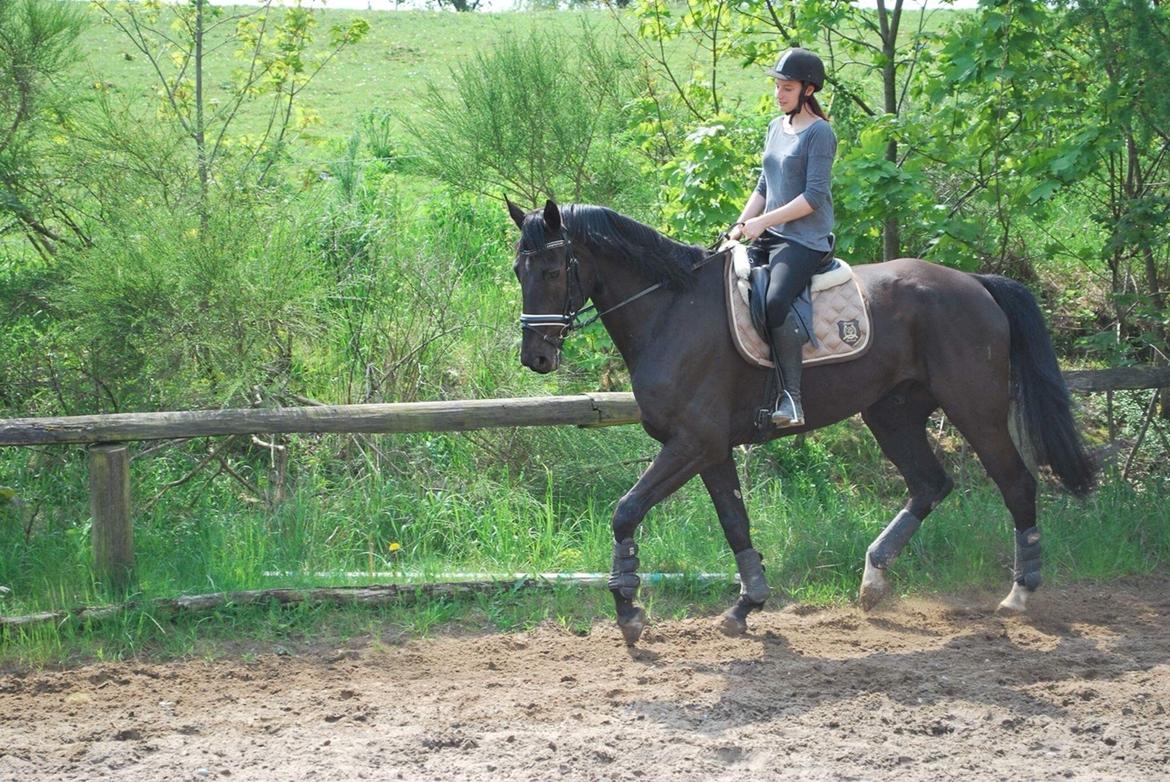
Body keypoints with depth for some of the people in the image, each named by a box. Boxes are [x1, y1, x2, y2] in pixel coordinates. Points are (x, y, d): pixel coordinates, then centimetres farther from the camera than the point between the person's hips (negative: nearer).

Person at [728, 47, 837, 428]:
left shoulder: (819, 133, -8)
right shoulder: (777, 127, 17)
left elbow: (814, 197, -14)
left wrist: (763, 222, -16)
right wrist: (741, 224, 8)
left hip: (805, 239, -9)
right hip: (767, 238, 9)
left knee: (775, 303, -32)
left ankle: (792, 397, -28)